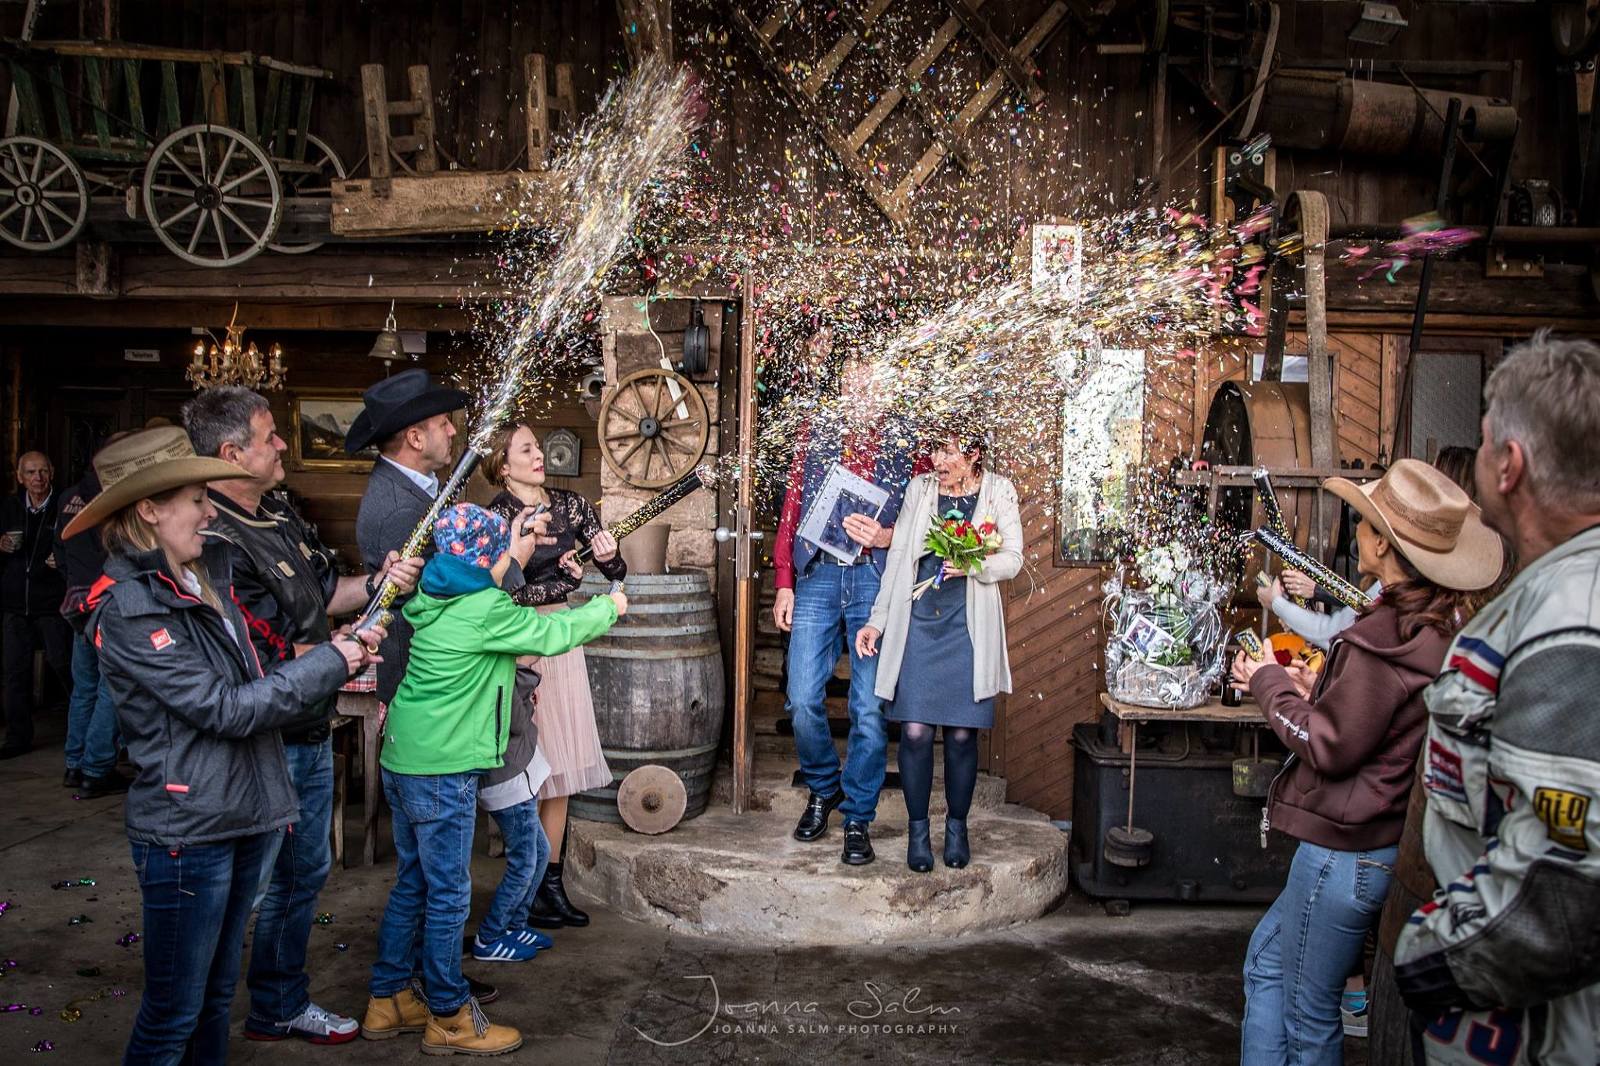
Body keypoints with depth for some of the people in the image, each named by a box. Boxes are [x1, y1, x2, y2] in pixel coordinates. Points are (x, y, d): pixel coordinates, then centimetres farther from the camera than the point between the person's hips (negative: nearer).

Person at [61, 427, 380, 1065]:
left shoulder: (209, 571, 8)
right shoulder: (129, 607, -18)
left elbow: (248, 679, 11)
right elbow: (225, 708, -20)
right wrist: (328, 662, -13)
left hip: (243, 814, 8)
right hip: (187, 831, -8)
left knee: (217, 994, 20)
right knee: (173, 1013, 7)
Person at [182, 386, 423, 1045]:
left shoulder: (280, 515, 7)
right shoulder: (217, 543, -23)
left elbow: (323, 593, 11)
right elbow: (265, 661, -25)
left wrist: (378, 582, -7)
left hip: (310, 736, 10)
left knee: (304, 874, 21)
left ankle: (281, 1006, 37)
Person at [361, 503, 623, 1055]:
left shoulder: (435, 598, 7)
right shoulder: (486, 610, -17)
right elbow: (553, 634, -8)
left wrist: (515, 548, 26)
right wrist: (608, 607, 6)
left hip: (403, 761, 9)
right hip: (443, 771, -9)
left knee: (412, 883, 19)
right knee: (448, 895, 3)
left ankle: (389, 999, 30)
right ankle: (449, 1018, 16)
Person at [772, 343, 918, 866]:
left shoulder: (905, 444, 8)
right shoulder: (815, 433, 13)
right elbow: (791, 510, 11)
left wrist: (886, 537, -13)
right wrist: (784, 583, 5)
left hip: (876, 580, -1)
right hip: (816, 574, 2)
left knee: (869, 708, 0)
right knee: (803, 699, -2)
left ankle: (858, 819, 14)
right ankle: (824, 788, 26)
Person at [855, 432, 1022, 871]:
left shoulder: (998, 491, 5)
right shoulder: (919, 489, 9)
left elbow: (1013, 559, 2)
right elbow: (898, 556, 8)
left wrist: (973, 565, -19)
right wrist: (877, 620, 4)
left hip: (969, 626, -1)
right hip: (917, 621, 1)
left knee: (962, 733, 1)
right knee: (915, 731, -4)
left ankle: (956, 826, 21)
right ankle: (917, 829, 13)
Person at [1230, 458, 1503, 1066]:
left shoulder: (1385, 640, -26)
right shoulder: (1438, 625, 2)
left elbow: (1329, 746, -19)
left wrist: (1271, 685, -7)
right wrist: (1315, 690, 8)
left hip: (1346, 852, -10)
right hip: (1382, 840, 10)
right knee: (1266, 958, 23)